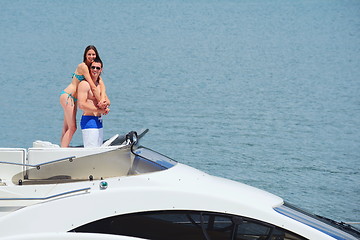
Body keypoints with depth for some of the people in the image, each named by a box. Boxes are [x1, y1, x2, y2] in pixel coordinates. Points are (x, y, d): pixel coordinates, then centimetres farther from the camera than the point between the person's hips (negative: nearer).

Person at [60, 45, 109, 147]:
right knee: (72, 127, -12)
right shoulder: (83, 66, -14)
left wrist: (103, 99, -19)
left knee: (67, 128, 9)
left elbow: (102, 85, -3)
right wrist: (101, 102, -18)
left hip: (73, 98, 9)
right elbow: (93, 87, -18)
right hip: (67, 96, -9)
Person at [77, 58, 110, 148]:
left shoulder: (99, 85, 18)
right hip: (88, 121, -9)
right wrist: (99, 110, -16)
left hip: (99, 122, 9)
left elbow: (107, 101, 20)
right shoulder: (84, 84, -11)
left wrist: (105, 103, -6)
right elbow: (82, 105, -20)